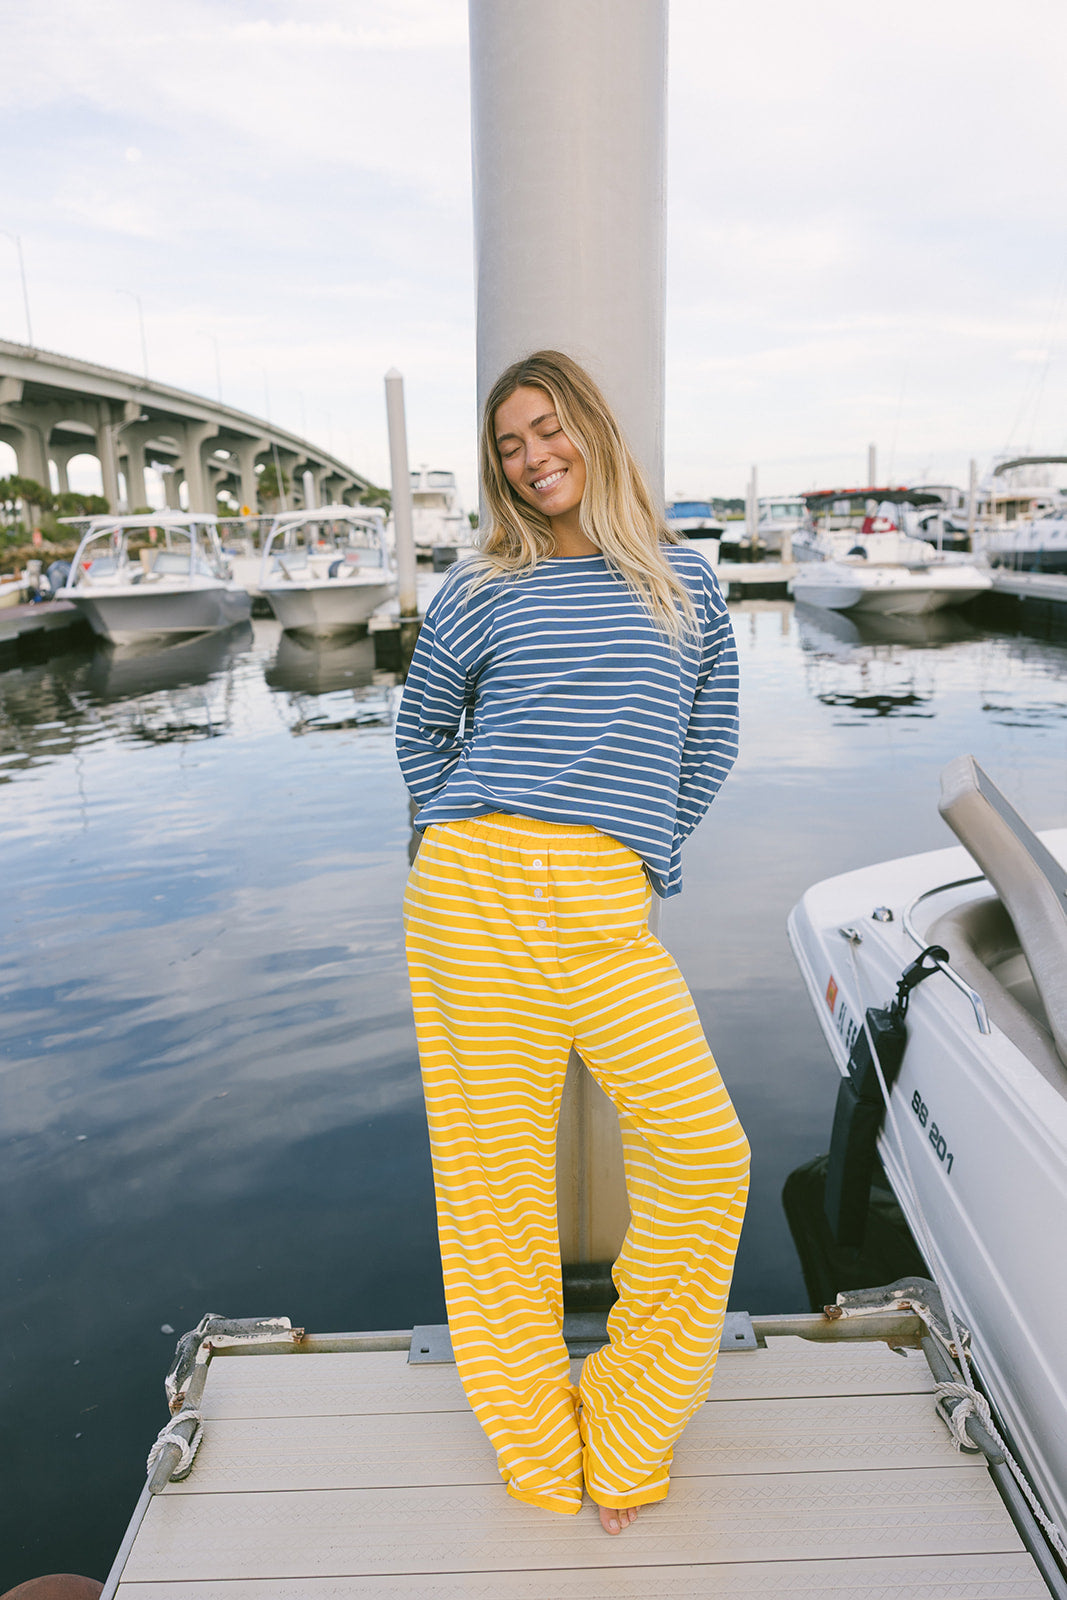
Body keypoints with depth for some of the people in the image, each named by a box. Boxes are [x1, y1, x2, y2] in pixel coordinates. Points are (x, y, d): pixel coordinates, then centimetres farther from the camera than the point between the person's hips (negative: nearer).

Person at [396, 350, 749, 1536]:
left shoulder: (682, 584, 14)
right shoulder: (480, 592, 9)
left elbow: (708, 748, 19)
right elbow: (420, 729, 21)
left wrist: (640, 848, 11)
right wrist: (459, 835, 11)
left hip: (606, 912, 1)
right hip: (470, 894, 0)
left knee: (702, 1154, -5)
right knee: (493, 1164, 5)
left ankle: (625, 1439, 21)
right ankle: (534, 1445, 29)